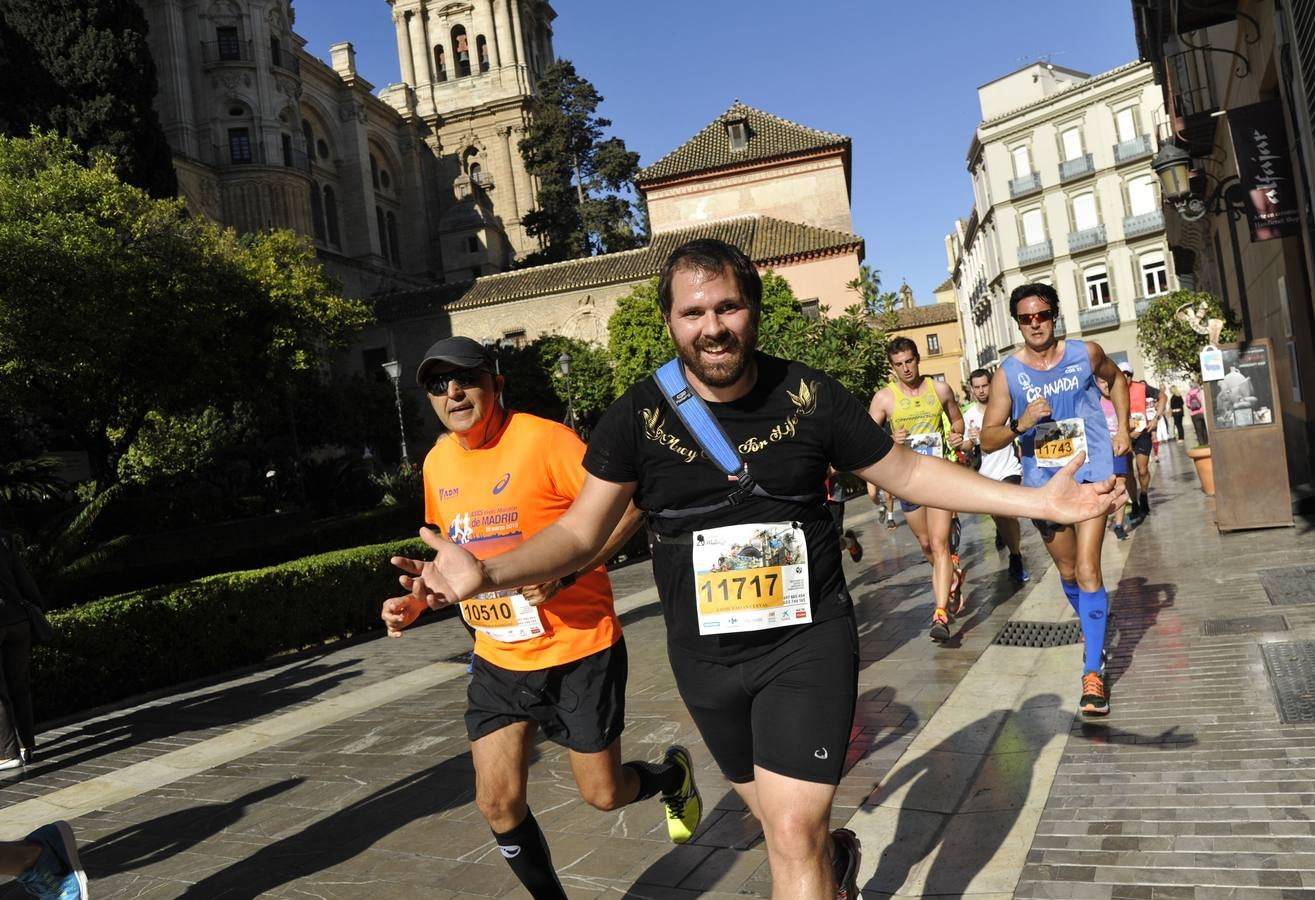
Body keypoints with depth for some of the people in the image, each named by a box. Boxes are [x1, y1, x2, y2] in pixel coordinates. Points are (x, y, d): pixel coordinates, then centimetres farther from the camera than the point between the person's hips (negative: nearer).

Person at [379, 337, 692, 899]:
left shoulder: (543, 439, -17)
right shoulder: (437, 463, 4)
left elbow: (626, 509, -18)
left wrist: (562, 573, -26)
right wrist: (419, 596, 4)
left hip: (578, 650, -5)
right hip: (498, 659, 6)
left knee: (603, 794, 8)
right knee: (497, 803, 2)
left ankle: (673, 775, 42)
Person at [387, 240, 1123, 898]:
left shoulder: (809, 396, -10)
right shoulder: (640, 415, -10)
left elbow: (908, 471, 2)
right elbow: (580, 531, -6)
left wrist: (1036, 501, -3)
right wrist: (487, 572, -22)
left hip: (809, 641, -2)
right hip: (707, 656, 2)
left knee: (795, 833, -9)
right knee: (779, 821, 21)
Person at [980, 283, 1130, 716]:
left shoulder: (1086, 353, -4)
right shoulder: (1007, 374, -7)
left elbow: (1116, 378, 19)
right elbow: (988, 438, -7)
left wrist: (1122, 429, 10)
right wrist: (1020, 424, -26)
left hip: (1091, 473, -1)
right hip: (1043, 484, 2)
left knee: (1087, 571, -15)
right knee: (1068, 571, 18)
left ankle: (1092, 673, -12)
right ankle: (1092, 626, 48)